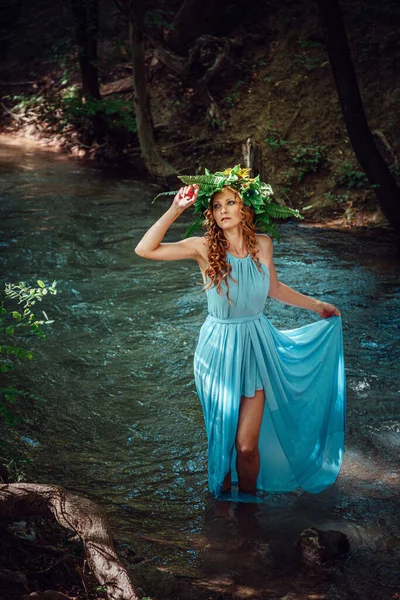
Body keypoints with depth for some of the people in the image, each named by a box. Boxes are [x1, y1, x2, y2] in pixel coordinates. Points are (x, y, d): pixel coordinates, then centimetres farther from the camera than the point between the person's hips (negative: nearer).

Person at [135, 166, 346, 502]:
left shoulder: (262, 244, -3)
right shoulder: (205, 247, -11)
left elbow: (274, 289, 14)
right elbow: (145, 249, -20)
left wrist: (317, 305, 22)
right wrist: (176, 209, -21)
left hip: (255, 347, 1)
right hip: (219, 348, -1)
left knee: (247, 446, 0)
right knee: (222, 435, 13)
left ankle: (248, 497, 28)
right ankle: (225, 492, 40)